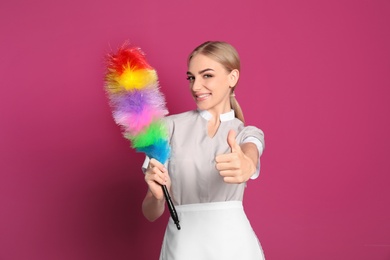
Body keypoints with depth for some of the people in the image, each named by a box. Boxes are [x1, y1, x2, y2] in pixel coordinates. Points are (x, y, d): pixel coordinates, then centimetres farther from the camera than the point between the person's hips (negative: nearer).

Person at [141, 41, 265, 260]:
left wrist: (246, 165, -44)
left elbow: (250, 158, -21)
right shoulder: (171, 126, 1)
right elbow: (151, 213, 0)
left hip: (233, 242, 1)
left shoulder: (249, 134, 5)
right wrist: (158, 195, -22)